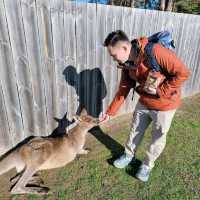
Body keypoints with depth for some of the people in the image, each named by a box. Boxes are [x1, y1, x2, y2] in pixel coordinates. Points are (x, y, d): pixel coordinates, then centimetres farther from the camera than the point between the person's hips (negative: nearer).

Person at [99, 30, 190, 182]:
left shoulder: (154, 52, -31)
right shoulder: (126, 64, -9)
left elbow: (183, 73, -26)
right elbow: (123, 90, -3)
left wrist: (160, 90, -25)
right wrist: (110, 113, -3)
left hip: (165, 105, -5)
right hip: (144, 103, 6)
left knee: (158, 138, 13)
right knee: (135, 131, 19)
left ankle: (148, 165, 38)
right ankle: (129, 155, 45)